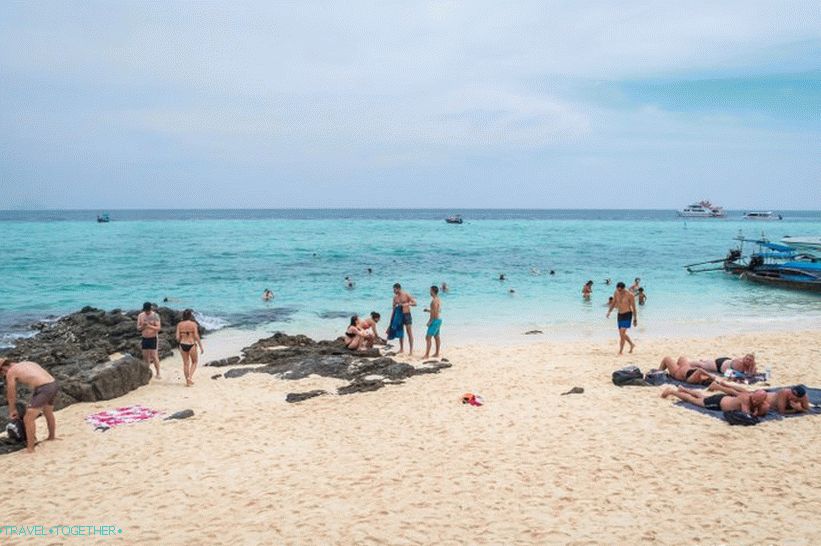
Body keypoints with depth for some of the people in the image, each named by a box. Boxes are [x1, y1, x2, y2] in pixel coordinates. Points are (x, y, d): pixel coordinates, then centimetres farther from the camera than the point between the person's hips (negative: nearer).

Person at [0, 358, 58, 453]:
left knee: (28, 419, 3)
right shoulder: (29, 364, 30)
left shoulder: (10, 372, 7)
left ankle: (30, 448, 10)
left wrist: (12, 411, 31)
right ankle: (52, 437, 51)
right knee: (48, 414, 32)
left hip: (43, 390, -8)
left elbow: (11, 395, 16)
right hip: (53, 385, 8)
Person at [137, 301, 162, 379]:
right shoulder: (140, 316, 4)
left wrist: (149, 326, -29)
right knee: (145, 356, 8)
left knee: (154, 356, -9)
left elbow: (158, 328, -13)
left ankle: (158, 374, -6)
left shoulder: (155, 316, -8)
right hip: (144, 339, 5)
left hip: (153, 338, -4)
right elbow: (138, 328, 6)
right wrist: (142, 326, -17)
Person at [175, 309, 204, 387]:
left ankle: (188, 381, 19)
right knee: (194, 362, 17)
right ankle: (190, 377, 0)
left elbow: (177, 337, -2)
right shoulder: (194, 324, -8)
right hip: (191, 345, -3)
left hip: (183, 345, 3)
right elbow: (196, 336, -12)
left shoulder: (179, 324, 1)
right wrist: (201, 347, -6)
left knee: (186, 363, 14)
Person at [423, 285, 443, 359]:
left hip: (435, 320, -11)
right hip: (439, 320, 11)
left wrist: (429, 321, -18)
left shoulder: (434, 300, -18)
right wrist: (428, 310, 20)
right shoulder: (439, 300, 12)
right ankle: (437, 354, 20)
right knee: (437, 337, 15)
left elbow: (434, 313, -23)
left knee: (428, 337, -10)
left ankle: (427, 354, -12)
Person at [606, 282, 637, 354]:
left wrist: (635, 319, -4)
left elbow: (633, 307, -7)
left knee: (622, 333, -16)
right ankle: (632, 344, 39)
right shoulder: (616, 293, 1)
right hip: (619, 315, 7)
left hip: (627, 315, -7)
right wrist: (609, 311, 0)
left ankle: (620, 351, -11)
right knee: (622, 334, 15)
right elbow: (613, 303, 15)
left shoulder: (629, 295, -14)